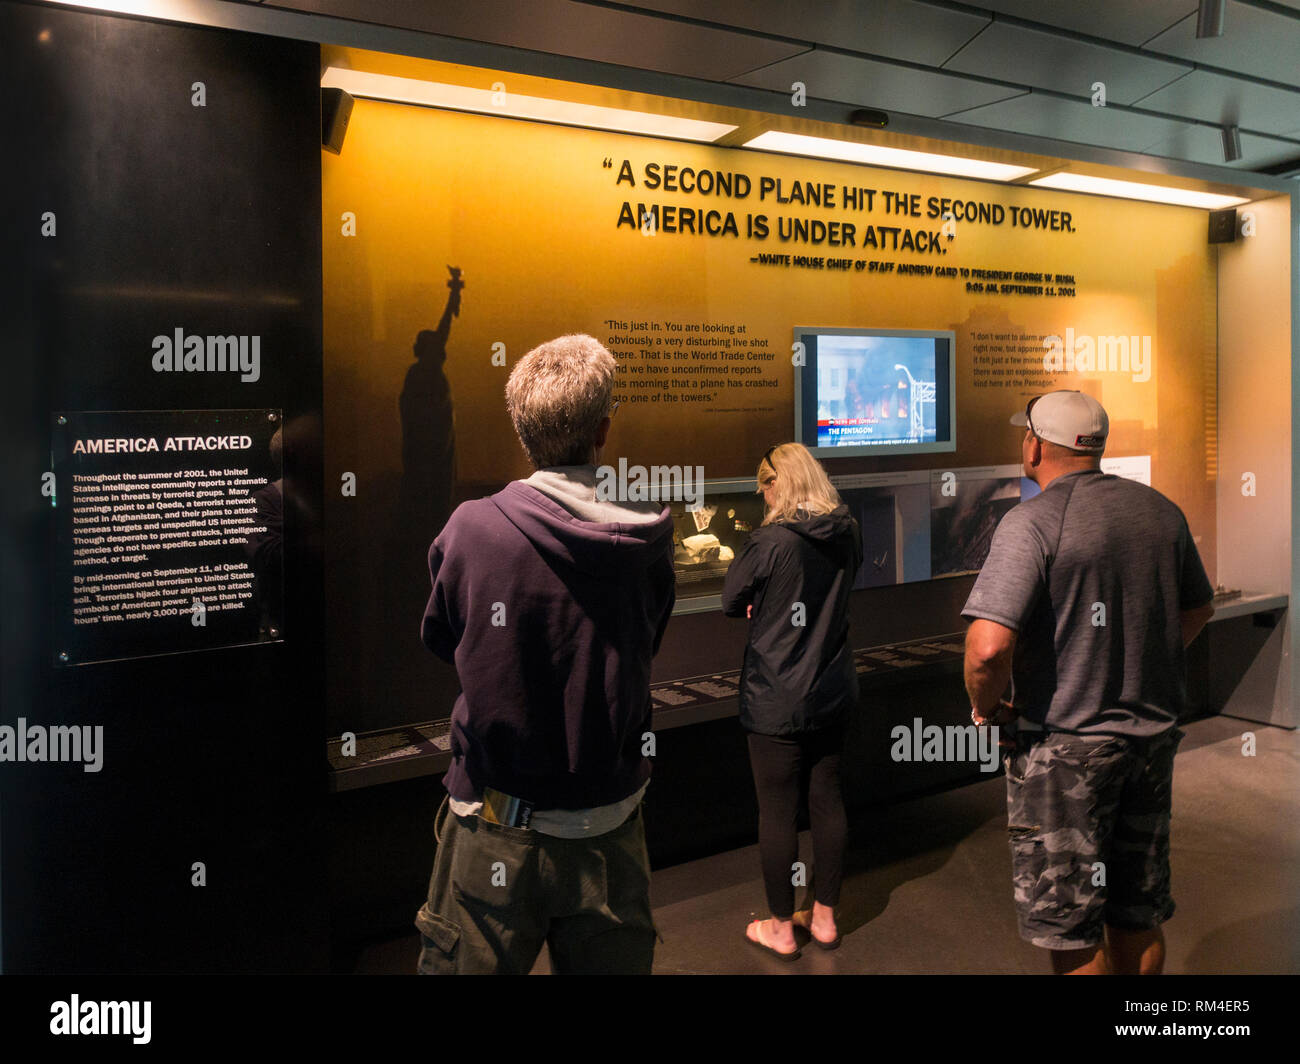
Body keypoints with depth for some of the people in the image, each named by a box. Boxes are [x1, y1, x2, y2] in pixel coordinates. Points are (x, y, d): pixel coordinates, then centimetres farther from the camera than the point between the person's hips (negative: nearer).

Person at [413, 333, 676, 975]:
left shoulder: (470, 528, -14)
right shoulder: (649, 542, -10)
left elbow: (439, 640, 3)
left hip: (495, 834, -1)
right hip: (608, 841, 2)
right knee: (613, 964, 18)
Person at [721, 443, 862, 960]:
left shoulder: (770, 541, -20)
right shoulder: (847, 535, -1)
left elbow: (731, 601, -8)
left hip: (776, 699, -6)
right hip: (831, 693, 6)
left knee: (777, 811, 7)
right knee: (827, 800, 16)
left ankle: (780, 928, 21)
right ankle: (824, 917, 30)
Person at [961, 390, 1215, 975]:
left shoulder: (1032, 521, -19)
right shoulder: (1160, 509, 4)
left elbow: (988, 646, -29)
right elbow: (1198, 609, 18)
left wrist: (987, 706, -11)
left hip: (1066, 744, -7)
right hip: (1153, 733, 7)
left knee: (1070, 929, 7)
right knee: (1140, 916, 20)